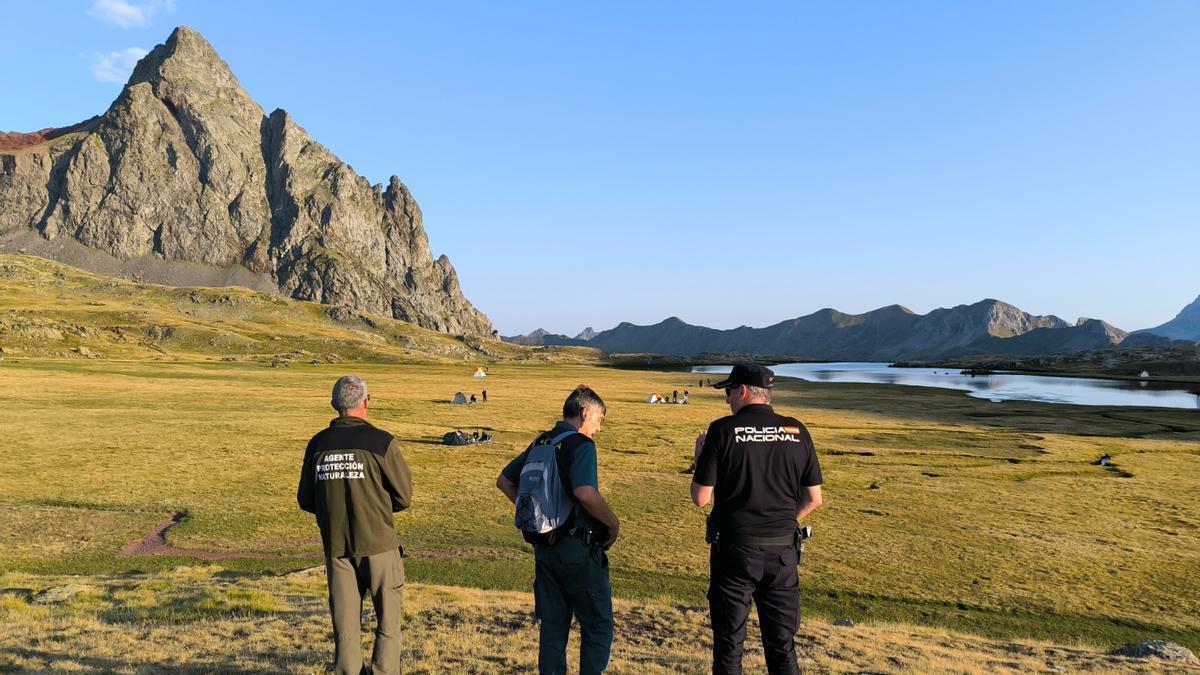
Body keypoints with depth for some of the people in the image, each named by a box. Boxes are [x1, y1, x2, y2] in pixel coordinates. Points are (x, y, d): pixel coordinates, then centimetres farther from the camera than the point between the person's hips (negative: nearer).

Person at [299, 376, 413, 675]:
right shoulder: (381, 442, -13)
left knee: (345, 624, 13)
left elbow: (306, 501, 7)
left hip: (336, 546, 4)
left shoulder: (318, 444, -1)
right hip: (378, 544, -3)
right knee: (388, 620, 11)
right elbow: (404, 496, -6)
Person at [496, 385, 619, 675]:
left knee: (552, 624, 15)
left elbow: (504, 481, 17)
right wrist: (613, 523, -16)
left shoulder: (540, 442, 10)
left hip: (544, 547, 8)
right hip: (578, 547, -7)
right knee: (598, 624, 7)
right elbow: (585, 493, -31)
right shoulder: (581, 444, -15)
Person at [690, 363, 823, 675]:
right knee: (783, 646, 17)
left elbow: (700, 497, -10)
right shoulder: (797, 431, 1)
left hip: (735, 548, -3)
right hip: (784, 550, 4)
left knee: (729, 644, 12)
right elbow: (813, 499, 4)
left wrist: (700, 457, 7)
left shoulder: (723, 430, -11)